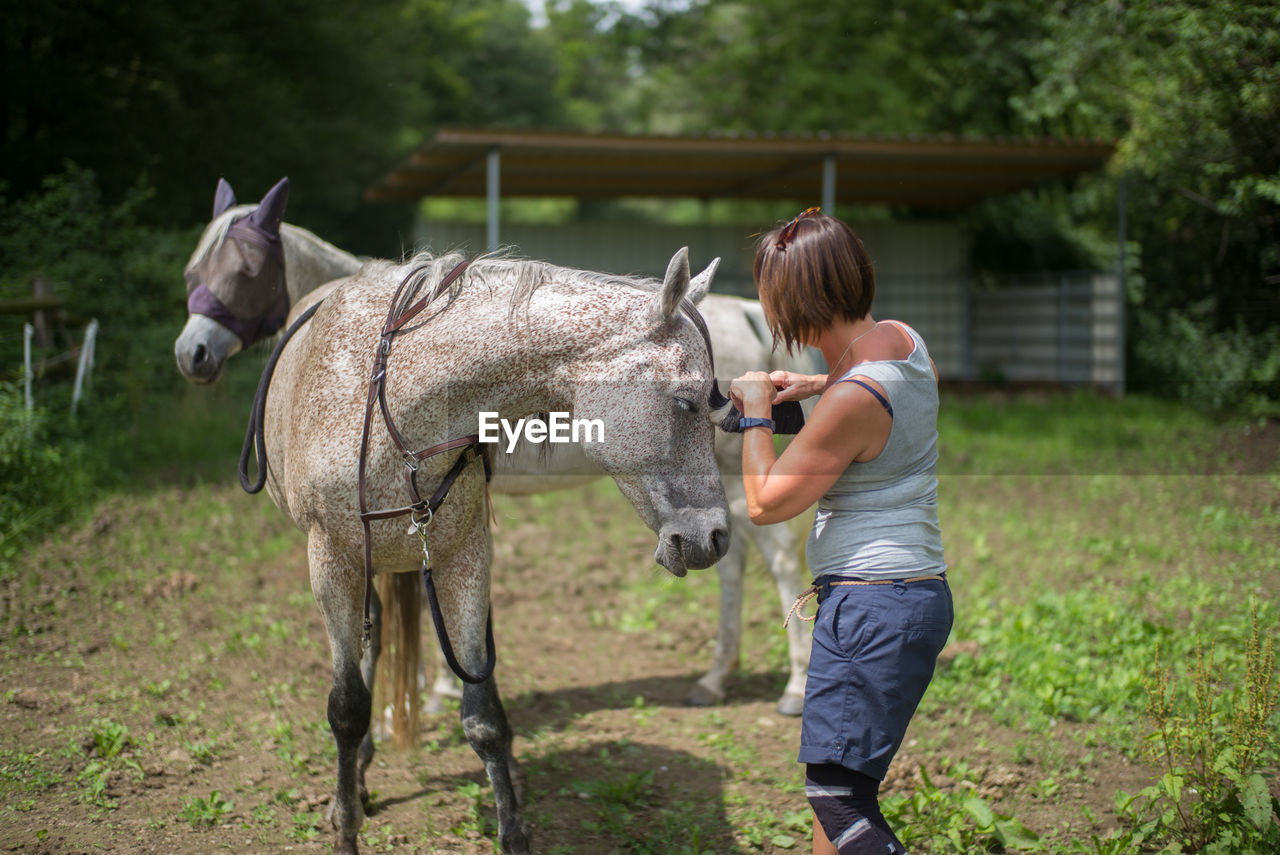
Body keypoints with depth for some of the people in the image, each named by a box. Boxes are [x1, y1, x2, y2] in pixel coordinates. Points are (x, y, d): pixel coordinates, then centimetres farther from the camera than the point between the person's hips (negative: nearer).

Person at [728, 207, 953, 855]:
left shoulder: (851, 400, -22)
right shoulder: (903, 338, 4)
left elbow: (764, 505, -12)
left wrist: (756, 414, 1)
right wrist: (813, 386, 22)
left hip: (873, 603, -10)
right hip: (918, 590, 10)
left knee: (835, 792, -6)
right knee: (837, 781, 20)